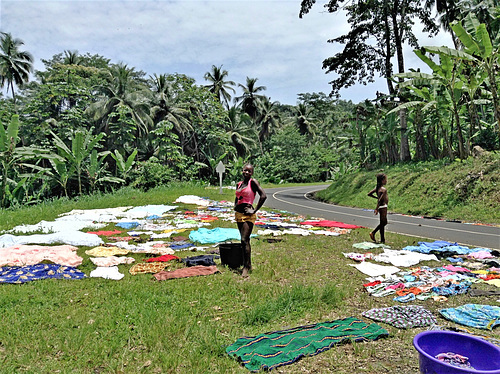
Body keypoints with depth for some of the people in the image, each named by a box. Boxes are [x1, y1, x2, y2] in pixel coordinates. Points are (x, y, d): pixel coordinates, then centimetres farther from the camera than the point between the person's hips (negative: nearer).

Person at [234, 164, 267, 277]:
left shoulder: (253, 182, -5)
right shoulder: (239, 184, 14)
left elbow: (263, 196, -15)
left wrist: (255, 210, -14)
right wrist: (235, 206, 9)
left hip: (248, 215, -7)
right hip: (238, 214, 7)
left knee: (244, 240, -15)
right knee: (245, 240, 13)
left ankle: (246, 267, -8)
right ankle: (248, 264, 22)